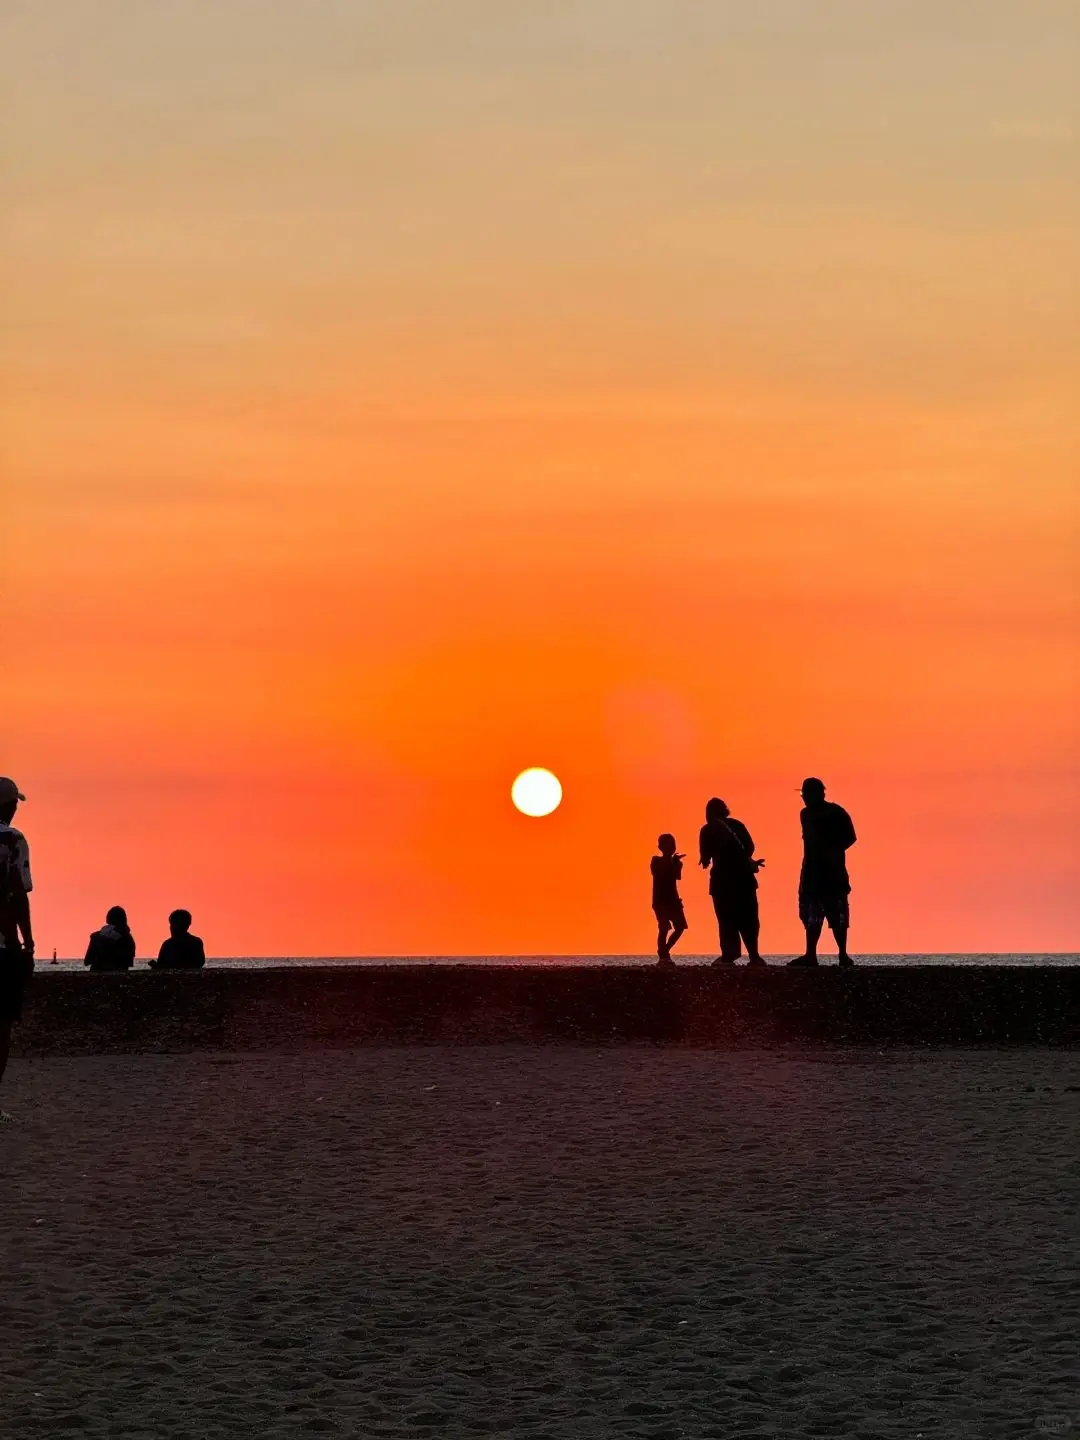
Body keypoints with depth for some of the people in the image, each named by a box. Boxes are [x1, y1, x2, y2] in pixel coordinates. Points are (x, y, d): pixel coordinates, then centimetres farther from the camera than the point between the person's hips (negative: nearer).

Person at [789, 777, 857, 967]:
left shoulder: (836, 813, -5)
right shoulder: (806, 814, 13)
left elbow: (849, 837, -7)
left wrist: (833, 853, -17)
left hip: (832, 871, -7)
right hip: (812, 870, 7)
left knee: (837, 915, -5)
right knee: (811, 915, 3)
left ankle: (843, 955, -2)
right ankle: (810, 955, 3)